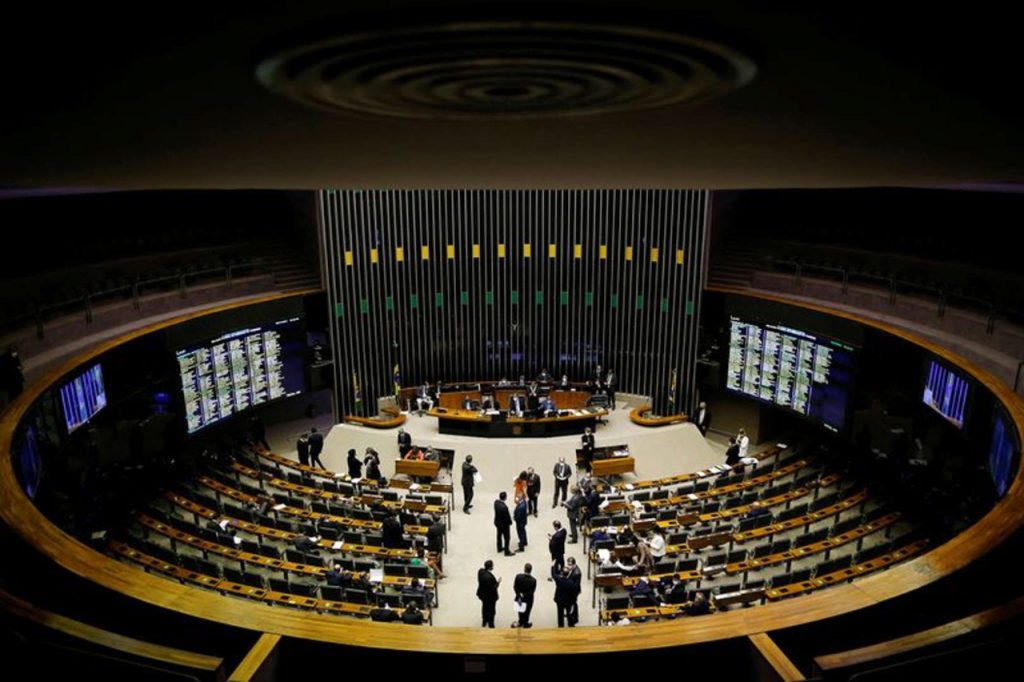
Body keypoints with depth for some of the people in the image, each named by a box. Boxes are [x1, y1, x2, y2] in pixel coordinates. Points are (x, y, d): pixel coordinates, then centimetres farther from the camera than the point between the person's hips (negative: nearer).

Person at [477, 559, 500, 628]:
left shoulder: (480, 571, -16)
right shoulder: (489, 577, -40)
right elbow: (492, 588, -29)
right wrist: (498, 583, -16)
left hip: (482, 593, 8)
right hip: (490, 596, -8)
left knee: (485, 607, 30)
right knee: (491, 611, 15)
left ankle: (485, 622, 51)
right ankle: (491, 625, 33)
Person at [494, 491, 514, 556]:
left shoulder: (496, 501, -14)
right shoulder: (504, 507, -39)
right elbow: (506, 516, -26)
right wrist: (510, 522, -7)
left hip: (497, 522, 8)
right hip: (504, 524, -8)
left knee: (499, 535, 26)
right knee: (506, 538, 13)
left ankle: (500, 548, 45)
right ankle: (506, 552, 28)